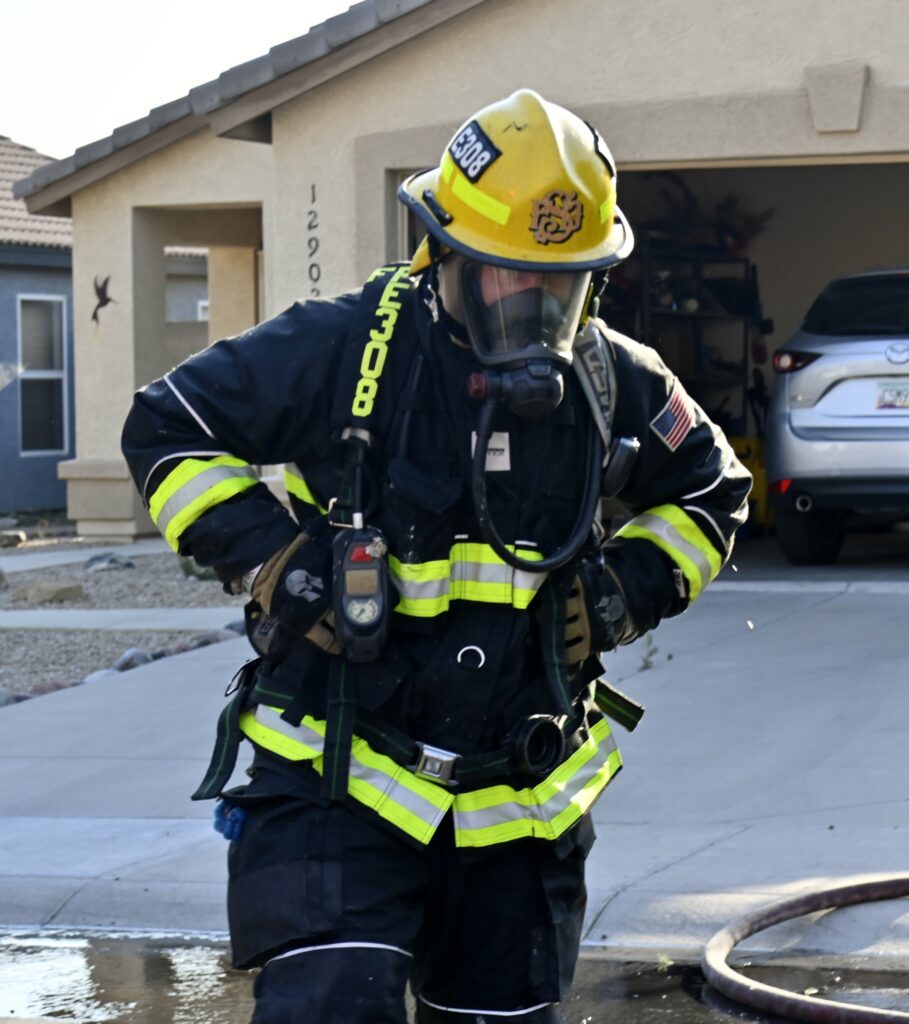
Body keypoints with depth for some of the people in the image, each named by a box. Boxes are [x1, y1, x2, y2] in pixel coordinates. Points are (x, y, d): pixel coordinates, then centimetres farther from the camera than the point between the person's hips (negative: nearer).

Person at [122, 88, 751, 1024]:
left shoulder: (613, 383, 1)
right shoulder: (339, 350, -11)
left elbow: (709, 491, 19)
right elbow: (167, 430, -3)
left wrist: (628, 587, 1)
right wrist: (271, 559, -14)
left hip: (518, 804, 4)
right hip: (338, 779, -4)